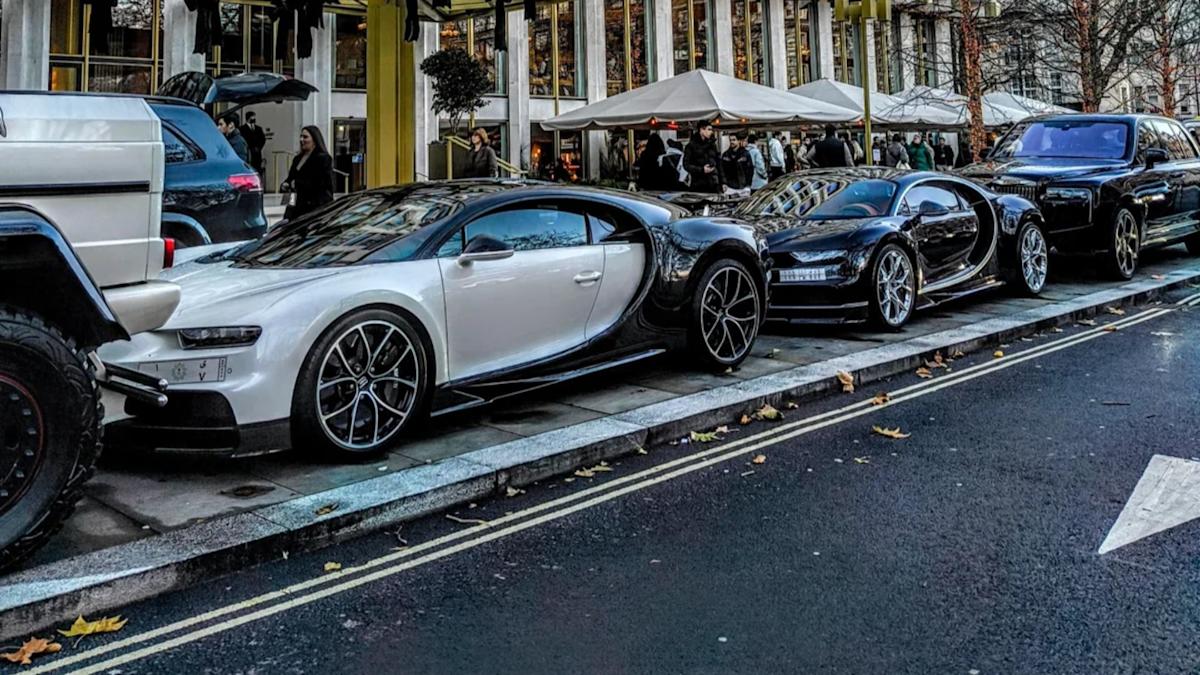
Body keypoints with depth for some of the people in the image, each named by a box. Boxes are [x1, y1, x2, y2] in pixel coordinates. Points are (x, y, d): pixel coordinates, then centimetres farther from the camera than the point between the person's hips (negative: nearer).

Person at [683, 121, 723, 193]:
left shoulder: (713, 145, 17)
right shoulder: (692, 145, 3)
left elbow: (719, 165, 17)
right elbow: (686, 165, -4)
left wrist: (723, 182, 10)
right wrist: (701, 170, -16)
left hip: (714, 184, 4)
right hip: (698, 185, -4)